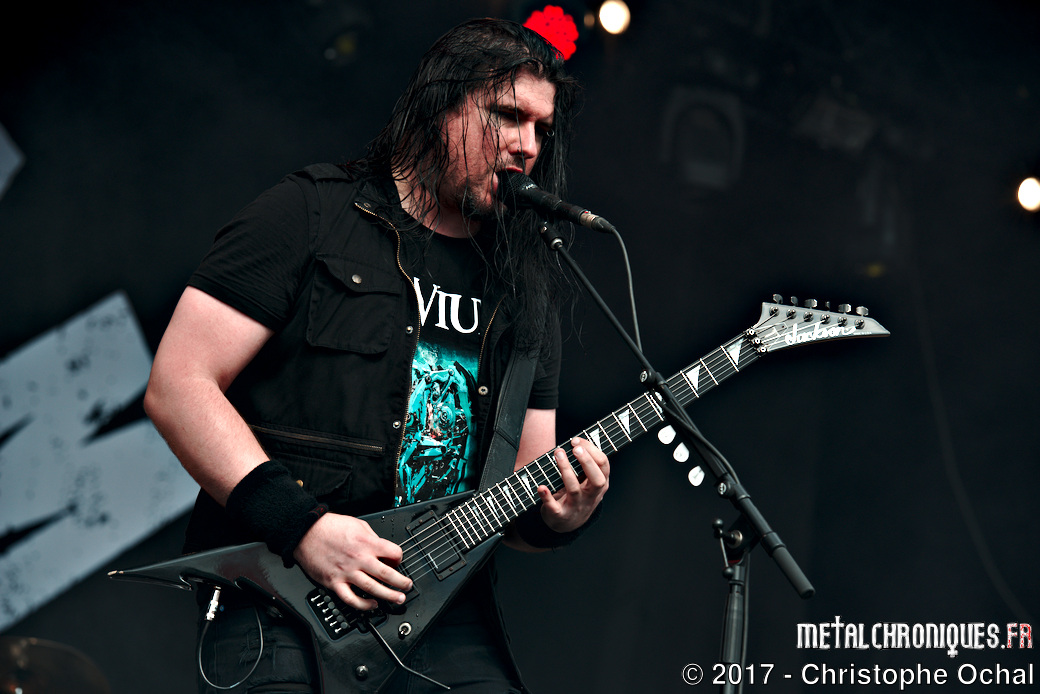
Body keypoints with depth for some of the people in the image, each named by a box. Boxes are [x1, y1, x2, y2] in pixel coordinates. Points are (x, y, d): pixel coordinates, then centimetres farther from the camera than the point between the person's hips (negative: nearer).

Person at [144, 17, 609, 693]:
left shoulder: (525, 284, 18)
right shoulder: (311, 214, 2)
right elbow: (177, 385, -5)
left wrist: (557, 515, -6)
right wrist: (299, 524, -14)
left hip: (442, 606, 5)